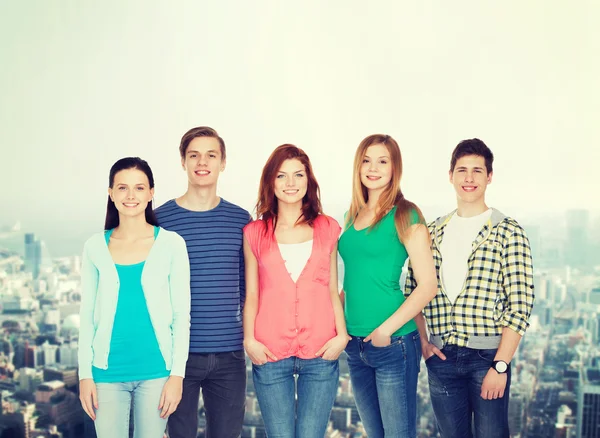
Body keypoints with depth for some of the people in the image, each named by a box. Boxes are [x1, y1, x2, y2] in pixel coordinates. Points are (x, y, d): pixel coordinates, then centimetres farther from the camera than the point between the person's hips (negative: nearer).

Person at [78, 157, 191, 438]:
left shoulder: (171, 244, -3)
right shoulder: (95, 247, 2)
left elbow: (181, 315, -1)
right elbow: (87, 316, 6)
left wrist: (177, 374, -6)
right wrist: (85, 374, 2)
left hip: (156, 371, -1)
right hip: (107, 372, 1)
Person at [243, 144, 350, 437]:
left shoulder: (328, 228, 9)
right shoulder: (255, 232, 7)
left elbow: (333, 290, 10)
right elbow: (251, 294, 8)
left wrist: (342, 335, -2)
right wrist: (249, 340, -4)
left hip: (320, 354, 0)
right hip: (270, 355, 0)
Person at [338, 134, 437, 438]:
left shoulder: (405, 216, -8)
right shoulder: (351, 216, 10)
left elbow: (427, 285, -12)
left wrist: (386, 329, -16)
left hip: (393, 344, -6)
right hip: (356, 345, 6)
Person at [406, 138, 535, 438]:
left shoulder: (508, 232, -3)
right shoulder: (432, 233, 9)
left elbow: (520, 304, -8)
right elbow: (412, 292, 14)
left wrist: (500, 365, -13)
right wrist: (423, 341, 2)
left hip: (488, 356, -3)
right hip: (441, 358, 3)